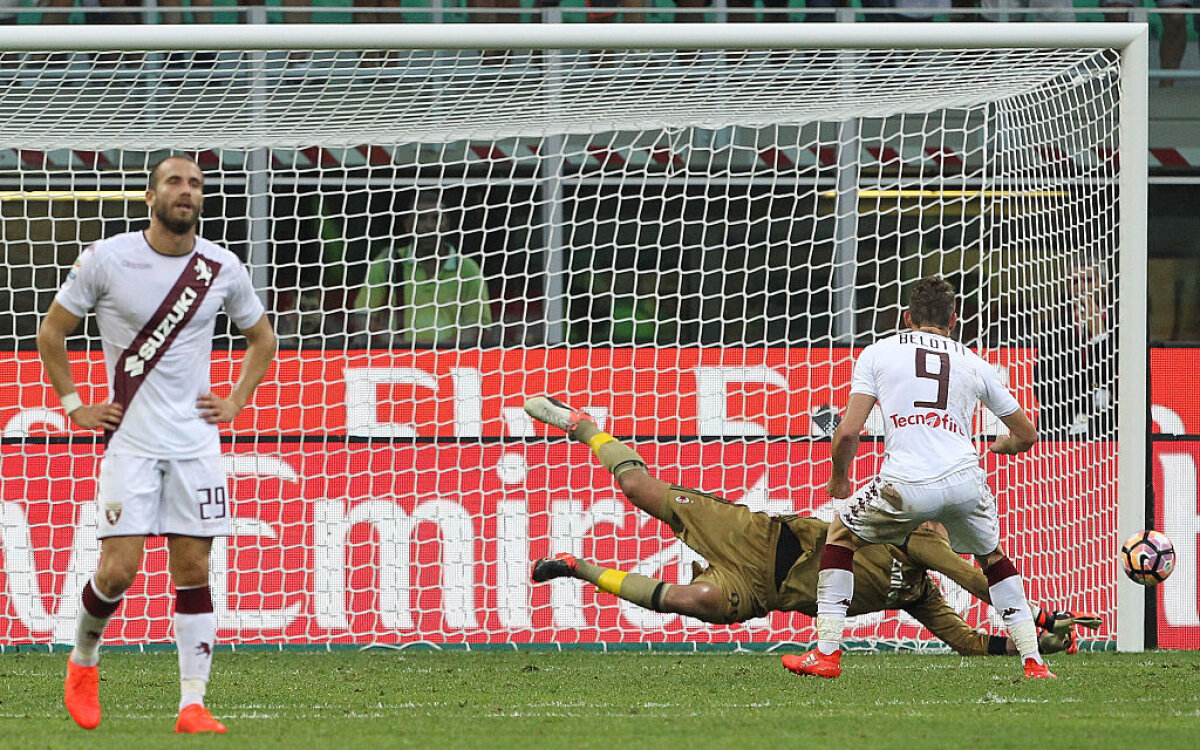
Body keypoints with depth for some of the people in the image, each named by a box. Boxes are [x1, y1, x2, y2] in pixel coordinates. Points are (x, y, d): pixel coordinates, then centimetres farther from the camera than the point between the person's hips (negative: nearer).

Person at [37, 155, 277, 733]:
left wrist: (235, 403, 8)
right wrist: (74, 406, 2)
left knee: (193, 569, -1)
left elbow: (261, 340, 20)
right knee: (119, 569, -10)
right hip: (129, 440, -2)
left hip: (195, 440, 2)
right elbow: (51, 332, 6)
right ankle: (83, 660, 19)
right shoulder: (106, 260, -5)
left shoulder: (223, 268, 3)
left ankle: (193, 704, 1)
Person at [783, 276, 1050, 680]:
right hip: (966, 480, 2)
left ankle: (826, 653, 17)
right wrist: (1000, 446, 53)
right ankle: (1033, 660, 21)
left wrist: (839, 478, 26)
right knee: (992, 555, 30)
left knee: (841, 532, 23)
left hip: (906, 486, -2)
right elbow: (1026, 435, 29)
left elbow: (848, 433, 6)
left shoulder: (877, 353, 15)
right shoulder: (974, 363, 21)